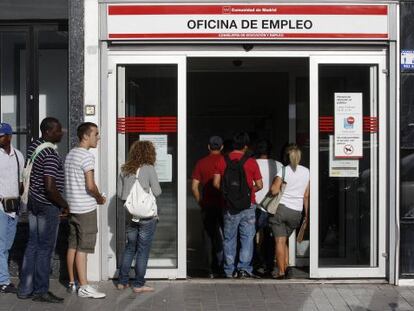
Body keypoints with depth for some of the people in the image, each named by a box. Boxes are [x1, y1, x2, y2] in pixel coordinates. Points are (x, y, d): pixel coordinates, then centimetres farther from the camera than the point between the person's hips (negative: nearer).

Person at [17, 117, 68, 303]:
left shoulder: (33, 146, 7)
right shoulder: (51, 154, -22)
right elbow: (50, 187, -28)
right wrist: (64, 204, -14)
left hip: (33, 202, 9)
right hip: (48, 205, -9)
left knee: (33, 244, 14)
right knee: (45, 248, 1)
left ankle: (25, 289, 21)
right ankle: (41, 291, 9)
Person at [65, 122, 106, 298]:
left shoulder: (70, 155, 14)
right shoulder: (87, 156, -15)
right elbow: (90, 186, -21)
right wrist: (100, 198, -3)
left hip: (72, 206, 9)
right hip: (86, 208, -9)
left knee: (73, 246, 12)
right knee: (83, 248, -6)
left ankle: (72, 283, 19)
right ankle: (84, 287, -2)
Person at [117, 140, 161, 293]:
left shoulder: (125, 170, 4)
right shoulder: (148, 169, -10)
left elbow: (120, 193, 7)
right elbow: (157, 192, -9)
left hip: (130, 216, 5)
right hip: (147, 216, -5)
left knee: (129, 248, 17)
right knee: (143, 250, 3)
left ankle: (122, 281, 21)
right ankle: (138, 284, 8)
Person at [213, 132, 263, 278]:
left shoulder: (222, 161, 1)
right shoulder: (251, 162, -5)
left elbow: (216, 183, 0)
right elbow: (259, 185, -2)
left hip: (229, 206, 2)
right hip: (248, 206, -2)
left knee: (229, 238, 10)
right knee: (247, 237, 6)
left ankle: (230, 270, 13)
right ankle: (244, 268, 1)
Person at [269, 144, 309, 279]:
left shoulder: (284, 170, -5)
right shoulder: (306, 172, 7)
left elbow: (274, 190, -12)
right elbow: (306, 195, 11)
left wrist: (275, 183, 10)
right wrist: (306, 214, 17)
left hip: (281, 208, -4)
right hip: (296, 212, 4)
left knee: (280, 241, 0)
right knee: (284, 241, 18)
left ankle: (281, 272, -3)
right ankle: (286, 268, 8)